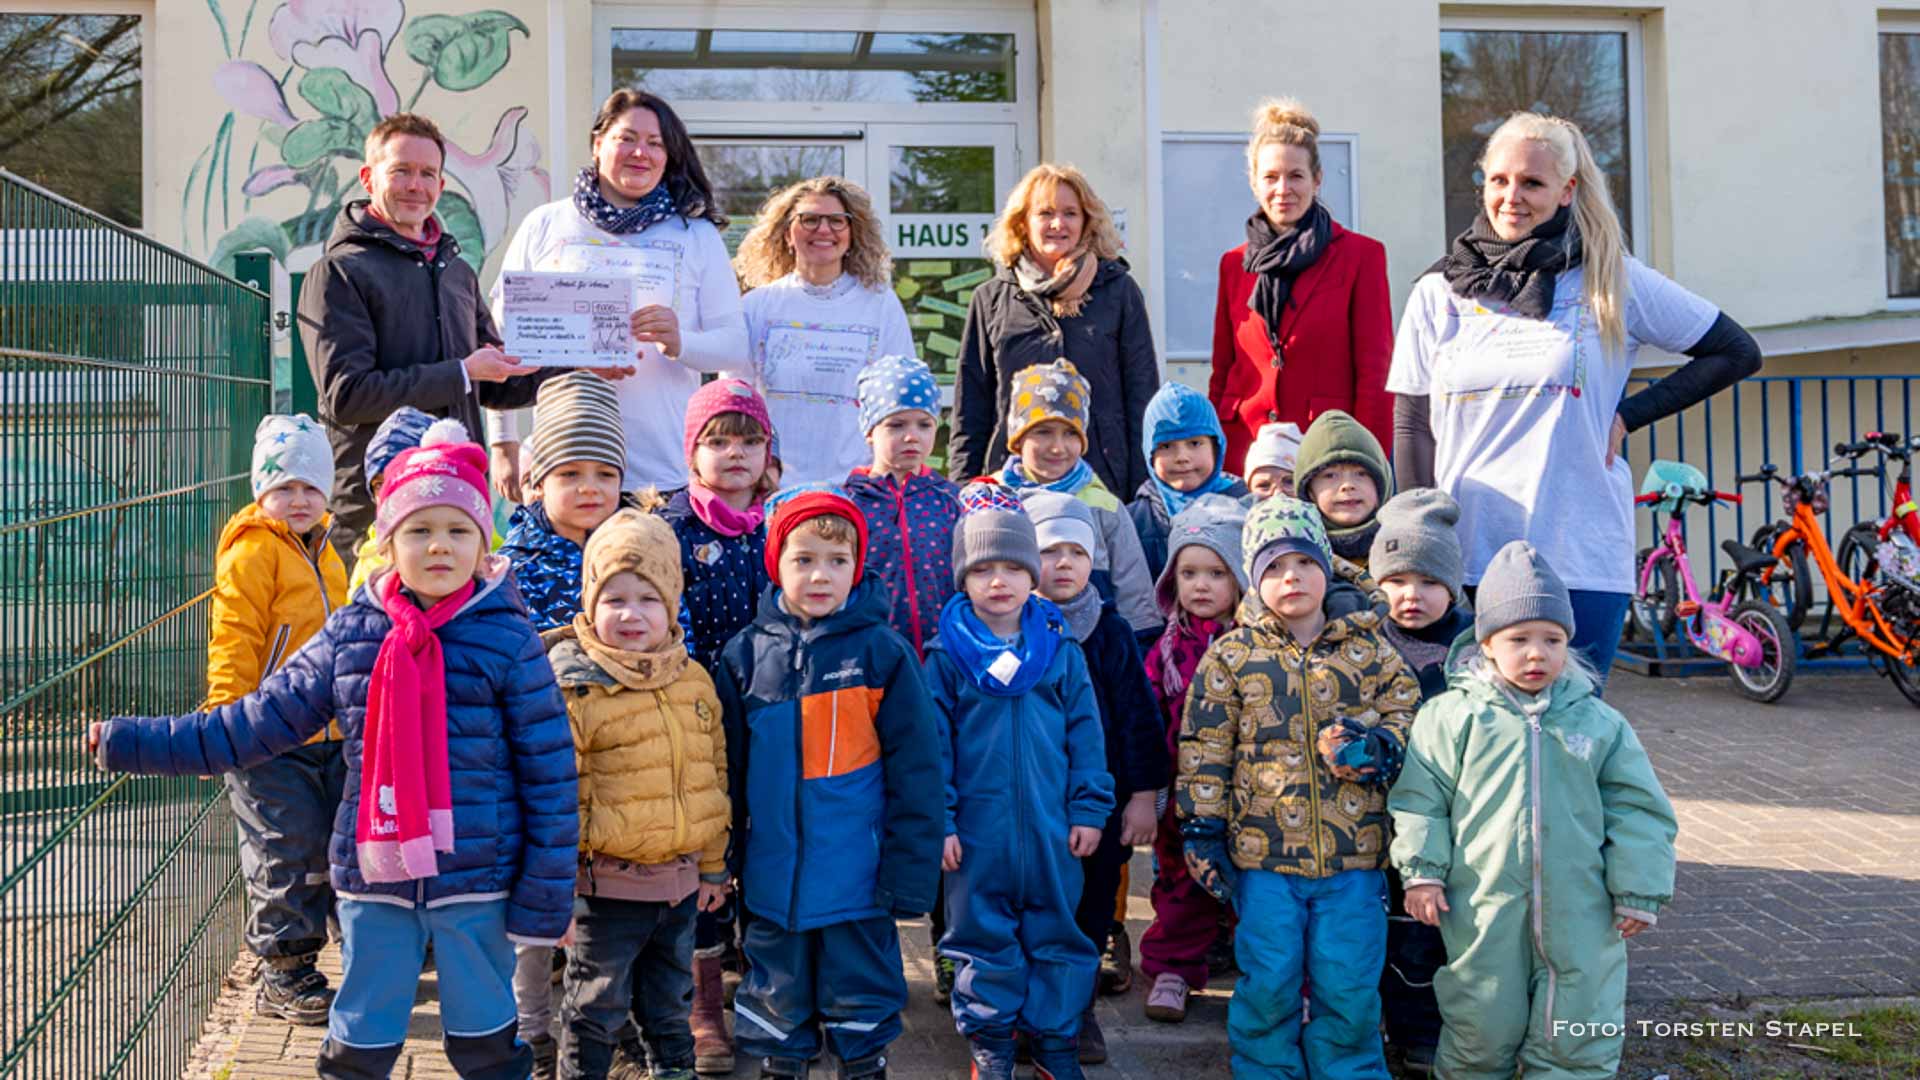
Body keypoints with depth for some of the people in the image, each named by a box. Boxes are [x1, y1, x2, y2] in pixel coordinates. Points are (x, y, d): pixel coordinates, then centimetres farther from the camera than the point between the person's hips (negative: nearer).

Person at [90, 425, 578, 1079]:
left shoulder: (508, 639, -9)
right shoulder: (349, 635, 1)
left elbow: (550, 772, -7)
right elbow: (259, 721, 8)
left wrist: (546, 897, -7)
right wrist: (136, 742, 7)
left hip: (478, 884, -3)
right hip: (373, 879, 3)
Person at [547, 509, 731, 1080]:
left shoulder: (695, 682, 4)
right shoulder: (573, 689, -13)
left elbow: (714, 776, 13)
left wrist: (713, 865, 15)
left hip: (681, 880, 5)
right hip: (609, 883, -5)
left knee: (672, 1002, 22)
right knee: (597, 1008, 9)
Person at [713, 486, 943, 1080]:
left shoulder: (882, 652, -8)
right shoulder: (745, 656, 0)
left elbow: (914, 773, -7)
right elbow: (729, 769, 7)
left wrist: (908, 872, -10)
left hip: (857, 873, -2)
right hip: (772, 877, 2)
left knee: (861, 993, 12)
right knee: (778, 991, 17)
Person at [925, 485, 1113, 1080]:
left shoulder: (1061, 650, 2)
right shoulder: (947, 655, -2)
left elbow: (1085, 734, 4)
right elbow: (933, 744, -2)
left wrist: (1089, 808, 0)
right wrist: (938, 820, -6)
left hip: (1052, 828, 1)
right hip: (978, 826, -1)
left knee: (1058, 934, 10)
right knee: (984, 935, 10)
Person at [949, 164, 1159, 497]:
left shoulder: (1119, 292, 8)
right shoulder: (991, 299, 12)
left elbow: (1142, 396, 8)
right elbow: (970, 409, 14)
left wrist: (1144, 494, 1)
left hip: (1103, 482, -1)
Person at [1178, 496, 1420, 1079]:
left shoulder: (1368, 648, 5)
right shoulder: (1231, 656, 2)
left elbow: (1409, 716, 6)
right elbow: (1204, 750, 2)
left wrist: (1368, 747, -14)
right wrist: (1201, 829, -3)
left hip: (1355, 854, 1)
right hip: (1262, 854, -1)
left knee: (1349, 987, 7)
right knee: (1267, 984, 6)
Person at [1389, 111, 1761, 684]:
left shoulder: (1612, 281, 4)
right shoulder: (1437, 294, 8)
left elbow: (1738, 353, 9)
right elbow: (1412, 431, 8)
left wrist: (1628, 415, 0)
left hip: (1582, 562, -1)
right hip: (1464, 560, 1)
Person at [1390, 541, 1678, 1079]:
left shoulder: (1599, 722, 6)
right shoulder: (1452, 715, -1)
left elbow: (1635, 810, 8)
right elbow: (1421, 797, 0)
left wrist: (1637, 892, 4)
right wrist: (1422, 871, -6)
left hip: (1579, 914, 2)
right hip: (1481, 911, -2)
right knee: (1480, 1032, 9)